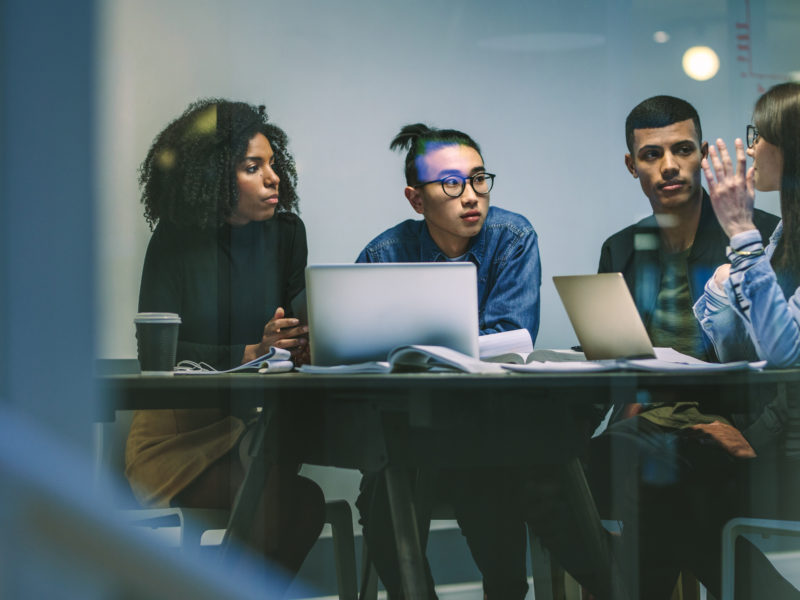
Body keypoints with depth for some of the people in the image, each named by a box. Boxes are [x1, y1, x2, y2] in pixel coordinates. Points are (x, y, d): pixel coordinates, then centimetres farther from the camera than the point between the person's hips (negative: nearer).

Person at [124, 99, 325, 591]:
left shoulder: (286, 232, 7)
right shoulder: (176, 241, -4)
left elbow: (294, 331, 7)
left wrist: (299, 343, -18)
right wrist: (251, 354, -24)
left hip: (261, 421, 4)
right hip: (182, 427, -4)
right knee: (299, 502, -28)